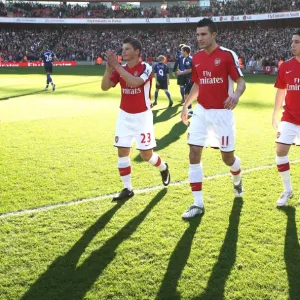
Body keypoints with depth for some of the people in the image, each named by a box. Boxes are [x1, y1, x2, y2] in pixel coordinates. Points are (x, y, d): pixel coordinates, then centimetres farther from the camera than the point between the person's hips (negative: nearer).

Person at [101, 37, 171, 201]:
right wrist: (109, 68, -19)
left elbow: (134, 82, -33)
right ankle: (127, 188, 11)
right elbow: (104, 87, -5)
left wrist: (117, 65, -30)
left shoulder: (146, 68, -14)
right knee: (122, 152, 0)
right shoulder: (121, 69, 2)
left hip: (142, 116, -5)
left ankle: (163, 168, 34)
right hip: (124, 116, 5)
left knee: (146, 154, 0)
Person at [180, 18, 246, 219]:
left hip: (222, 113, -4)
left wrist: (236, 94, -32)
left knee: (227, 157, 6)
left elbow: (241, 82, -11)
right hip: (201, 112, 5)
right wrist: (186, 105, 16)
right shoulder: (196, 58, 6)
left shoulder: (228, 55, -10)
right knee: (194, 155, -5)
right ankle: (198, 203, 2)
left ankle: (237, 179, 43)